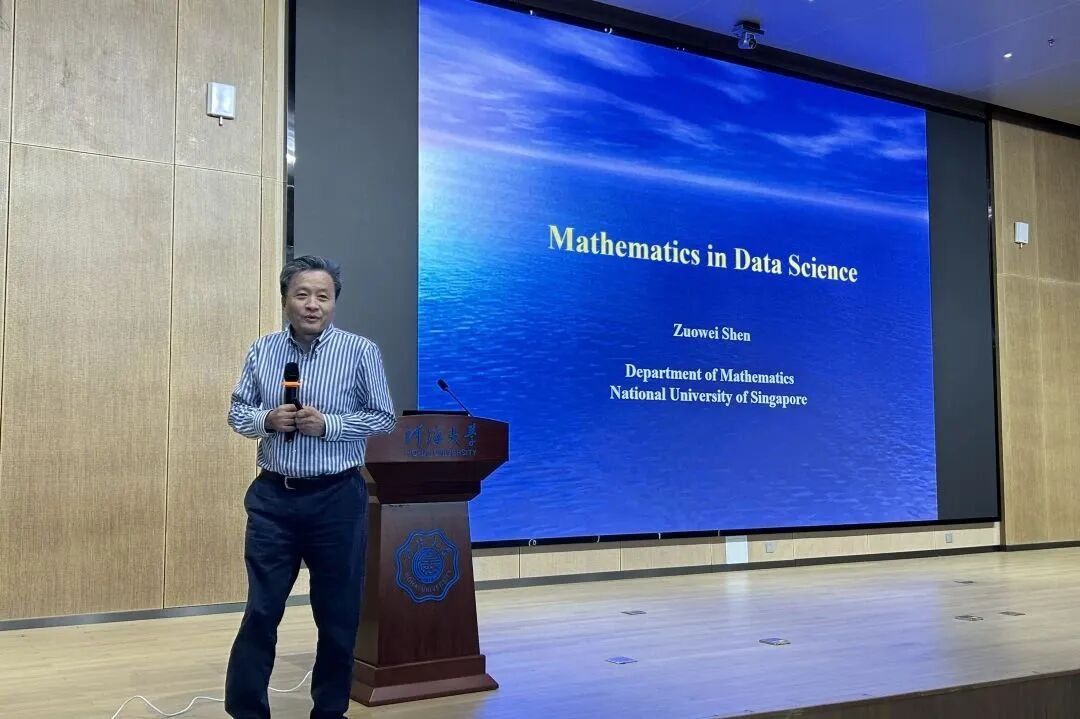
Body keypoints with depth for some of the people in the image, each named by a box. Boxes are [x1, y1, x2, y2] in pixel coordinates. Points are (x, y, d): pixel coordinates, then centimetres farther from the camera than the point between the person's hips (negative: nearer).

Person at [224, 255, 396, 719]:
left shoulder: (361, 352, -5)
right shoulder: (262, 351, 4)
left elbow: (384, 418, -3)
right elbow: (237, 412, 9)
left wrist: (327, 425, -16)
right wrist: (266, 420, -12)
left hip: (337, 498, -1)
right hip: (272, 496, 2)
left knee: (338, 613, 9)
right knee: (261, 610, 6)